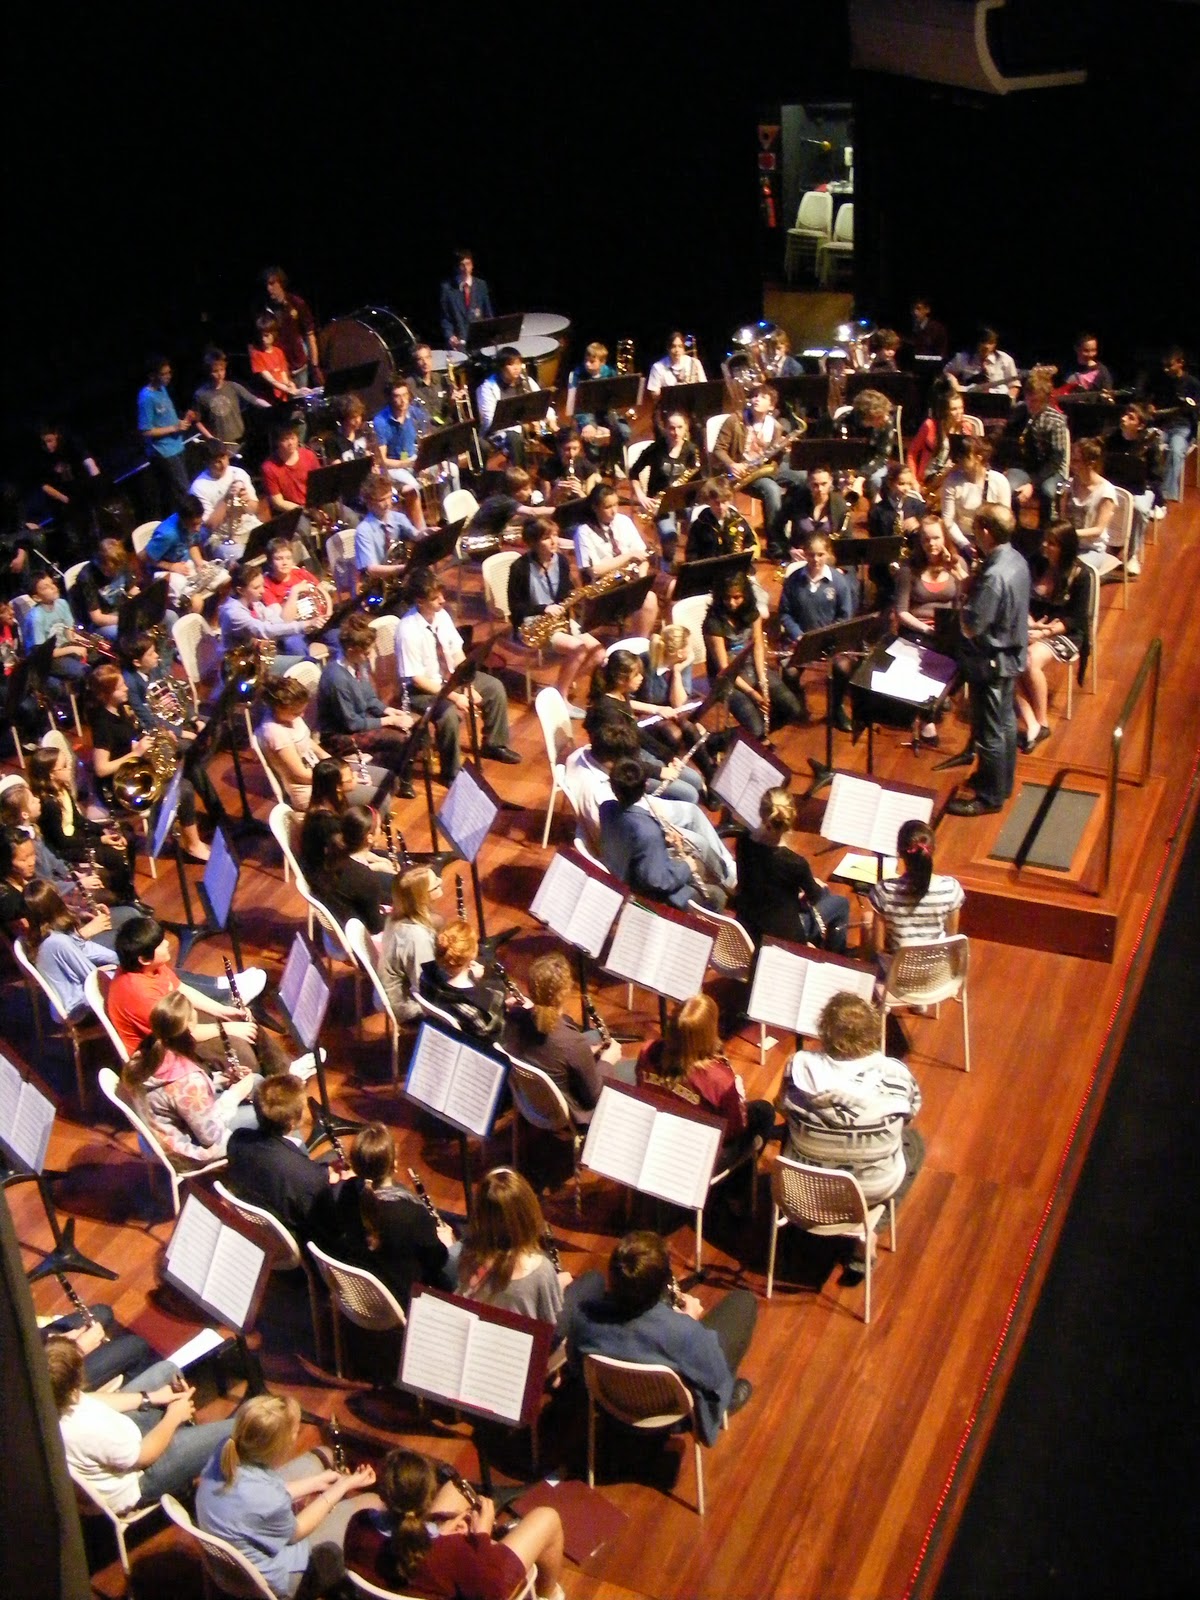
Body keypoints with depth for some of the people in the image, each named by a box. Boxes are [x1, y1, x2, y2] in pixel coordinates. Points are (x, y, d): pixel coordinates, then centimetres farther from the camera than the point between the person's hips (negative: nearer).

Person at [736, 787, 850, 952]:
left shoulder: (744, 842, -16)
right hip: (782, 934, -6)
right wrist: (820, 886, 13)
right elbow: (814, 896, -9)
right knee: (840, 903, 19)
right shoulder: (795, 862, -31)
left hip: (746, 925, 6)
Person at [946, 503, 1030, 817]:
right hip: (1012, 655, 10)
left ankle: (989, 797, 19)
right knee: (1005, 720, 24)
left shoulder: (994, 576, -31)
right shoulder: (1016, 559, -2)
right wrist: (971, 584, -3)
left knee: (988, 732, 5)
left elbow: (971, 626, -26)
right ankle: (1002, 781, 41)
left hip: (992, 662, -10)